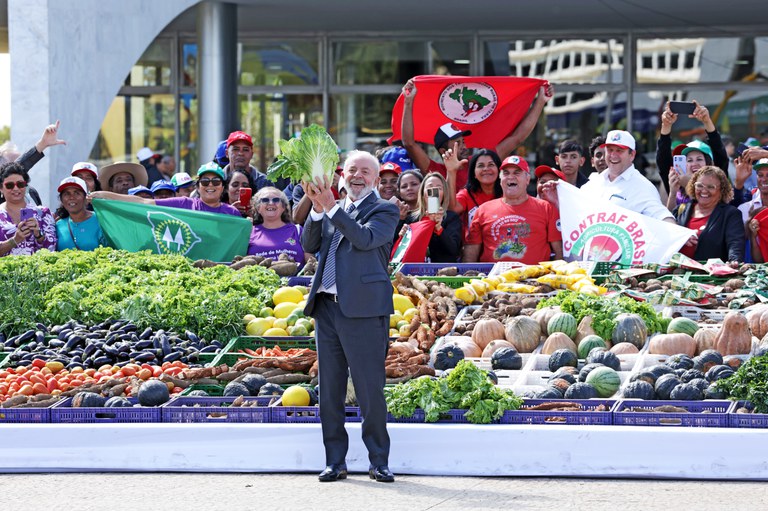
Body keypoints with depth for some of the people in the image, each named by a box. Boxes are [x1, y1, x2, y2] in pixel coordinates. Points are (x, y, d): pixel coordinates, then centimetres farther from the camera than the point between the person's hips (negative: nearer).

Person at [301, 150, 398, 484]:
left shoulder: (385, 211, 2)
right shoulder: (331, 212, 18)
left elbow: (365, 238, -15)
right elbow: (309, 246, 8)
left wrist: (331, 208, -18)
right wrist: (318, 210, -6)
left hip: (363, 309, -6)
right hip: (327, 306, 6)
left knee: (370, 390, -5)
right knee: (330, 390, 8)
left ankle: (379, 462, 3)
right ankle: (335, 462, 13)